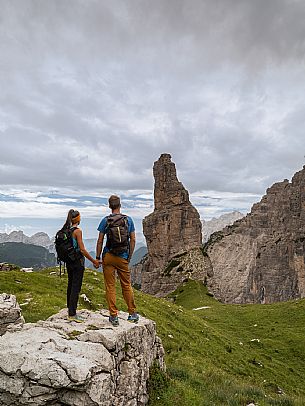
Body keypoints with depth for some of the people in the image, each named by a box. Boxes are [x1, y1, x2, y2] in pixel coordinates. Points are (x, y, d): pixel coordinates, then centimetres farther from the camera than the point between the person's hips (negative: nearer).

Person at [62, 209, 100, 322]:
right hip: (77, 261, -8)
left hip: (69, 261, 8)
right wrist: (94, 261, -12)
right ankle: (72, 314, 5)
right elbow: (82, 249, -18)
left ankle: (70, 311, 30)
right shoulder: (77, 231, -16)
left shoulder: (66, 230, 5)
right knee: (76, 287, -1)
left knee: (70, 285, 18)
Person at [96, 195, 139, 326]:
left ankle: (114, 316, 13)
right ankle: (133, 314, 23)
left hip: (108, 256, -2)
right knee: (127, 285, 14)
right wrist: (129, 257, 12)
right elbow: (133, 240, 3)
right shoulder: (128, 220, 1)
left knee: (110, 287, 7)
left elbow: (100, 241, -3)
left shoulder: (105, 220, -4)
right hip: (123, 258, 2)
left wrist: (97, 258, 5)